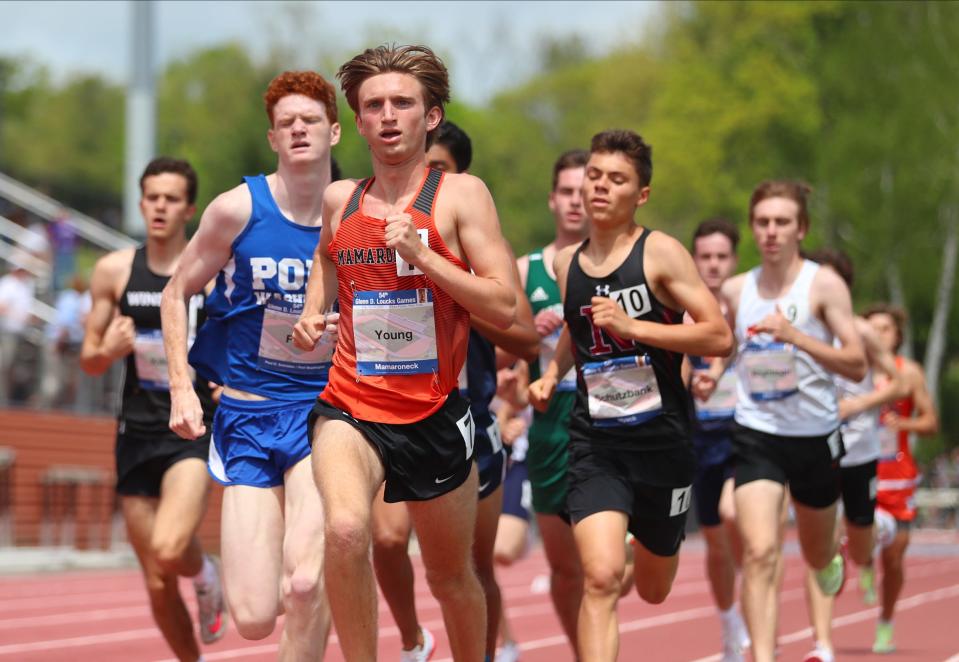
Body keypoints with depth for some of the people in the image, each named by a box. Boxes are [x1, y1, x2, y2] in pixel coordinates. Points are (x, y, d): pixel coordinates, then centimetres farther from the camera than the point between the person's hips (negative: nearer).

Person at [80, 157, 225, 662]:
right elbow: (89, 360, 9)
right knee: (158, 585, 6)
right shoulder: (113, 271, 4)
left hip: (195, 430, -3)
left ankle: (205, 576, 9)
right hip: (137, 431, 3)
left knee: (169, 549, -27)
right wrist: (109, 350, -13)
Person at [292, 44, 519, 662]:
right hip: (351, 407, 1)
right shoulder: (338, 200, 7)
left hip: (434, 413, -1)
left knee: (452, 575, 15)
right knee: (346, 530, -29)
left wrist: (421, 254, -20)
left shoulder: (461, 195, -4)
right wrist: (311, 315, 9)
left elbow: (505, 307, -11)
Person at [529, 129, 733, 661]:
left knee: (654, 591, 18)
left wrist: (633, 326, -21)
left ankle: (643, 549, 55)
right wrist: (551, 374, 11)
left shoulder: (660, 253, -8)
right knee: (600, 578, -22)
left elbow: (719, 338, -14)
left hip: (662, 442, -1)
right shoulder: (566, 263, 7)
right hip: (594, 444, 2)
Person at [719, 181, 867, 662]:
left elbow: (857, 366, -16)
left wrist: (796, 336, -26)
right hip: (756, 435, 1)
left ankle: (834, 558, 57)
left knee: (818, 557, 20)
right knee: (760, 552, -20)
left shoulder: (824, 285, -8)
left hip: (815, 436, -1)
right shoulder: (735, 291, 3)